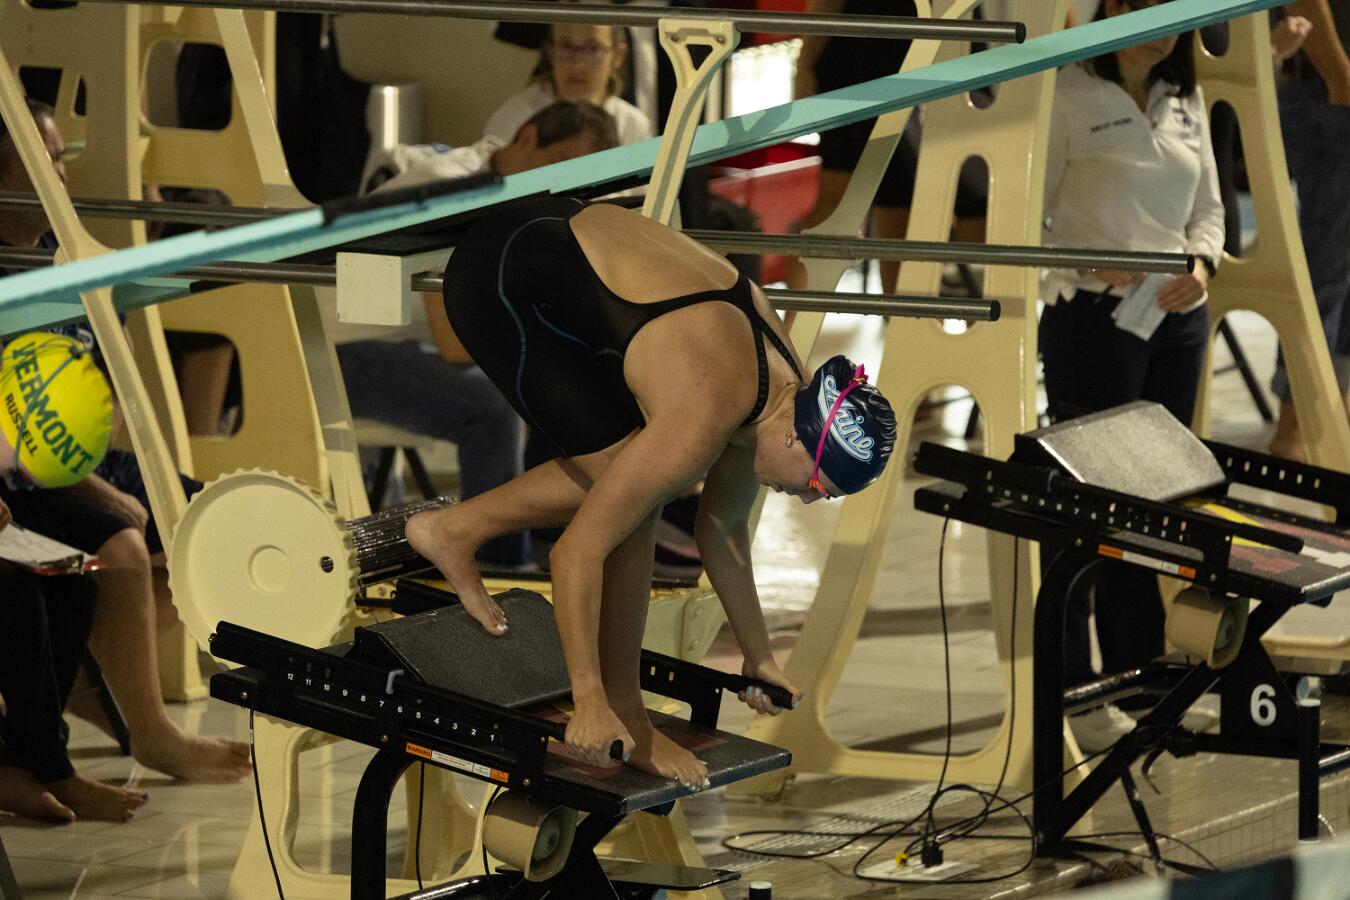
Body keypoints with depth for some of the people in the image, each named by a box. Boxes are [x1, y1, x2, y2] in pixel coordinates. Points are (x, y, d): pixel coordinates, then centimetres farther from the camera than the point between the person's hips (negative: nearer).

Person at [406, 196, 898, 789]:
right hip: (501, 280, -9)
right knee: (630, 494, -13)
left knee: (628, 477, 6)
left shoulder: (781, 382, -3)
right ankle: (623, 715, -3)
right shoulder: (705, 413, -28)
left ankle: (454, 529, 17)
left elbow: (723, 529, 14)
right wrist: (589, 702, -22)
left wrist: (758, 657, 21)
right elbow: (578, 549, -26)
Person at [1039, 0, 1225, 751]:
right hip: (1093, 315, -6)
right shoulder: (1067, 95, -8)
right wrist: (1092, 261, -22)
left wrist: (1201, 264, -3)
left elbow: (1208, 206, 16)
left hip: (1177, 317, 6)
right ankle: (1071, 692, 1)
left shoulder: (1187, 99, 12)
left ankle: (1137, 676, 19)